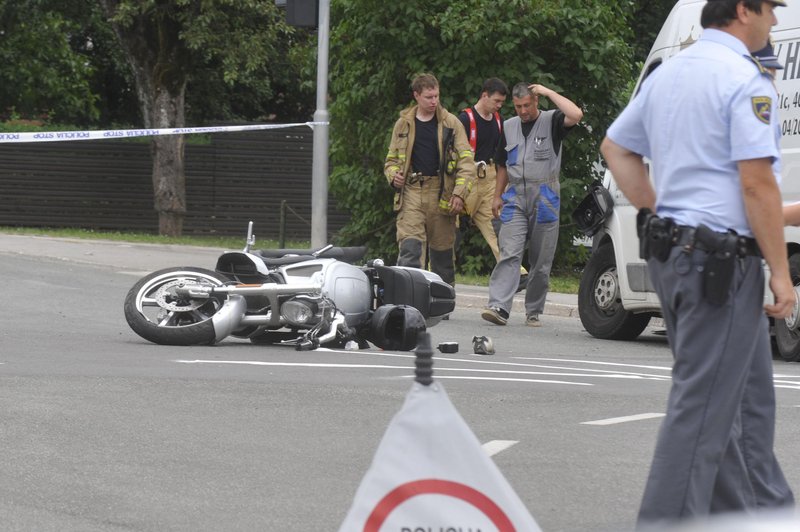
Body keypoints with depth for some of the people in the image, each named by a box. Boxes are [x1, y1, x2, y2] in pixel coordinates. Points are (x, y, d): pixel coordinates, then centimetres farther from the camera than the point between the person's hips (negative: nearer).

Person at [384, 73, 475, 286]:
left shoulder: (451, 123, 5)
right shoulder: (404, 124, 12)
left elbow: (466, 161, 2)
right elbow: (392, 159, 21)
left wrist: (459, 193, -9)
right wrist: (393, 174, -2)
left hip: (441, 194, -1)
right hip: (411, 192, 1)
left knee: (442, 252, 6)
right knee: (409, 249, -13)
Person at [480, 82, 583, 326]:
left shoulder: (551, 121, 0)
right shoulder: (509, 127, 14)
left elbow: (576, 115, -22)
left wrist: (549, 92, -14)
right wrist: (497, 196, 17)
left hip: (545, 196, -2)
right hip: (516, 197, 2)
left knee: (541, 260, 3)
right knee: (509, 253, -12)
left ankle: (534, 312, 11)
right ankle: (499, 307, -23)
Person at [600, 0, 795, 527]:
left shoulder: (667, 73, 13)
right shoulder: (745, 78, -14)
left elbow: (615, 147, 23)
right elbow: (757, 182, -19)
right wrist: (780, 272, -14)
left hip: (671, 247, 9)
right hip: (722, 259, -9)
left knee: (749, 398, 19)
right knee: (703, 405, -5)